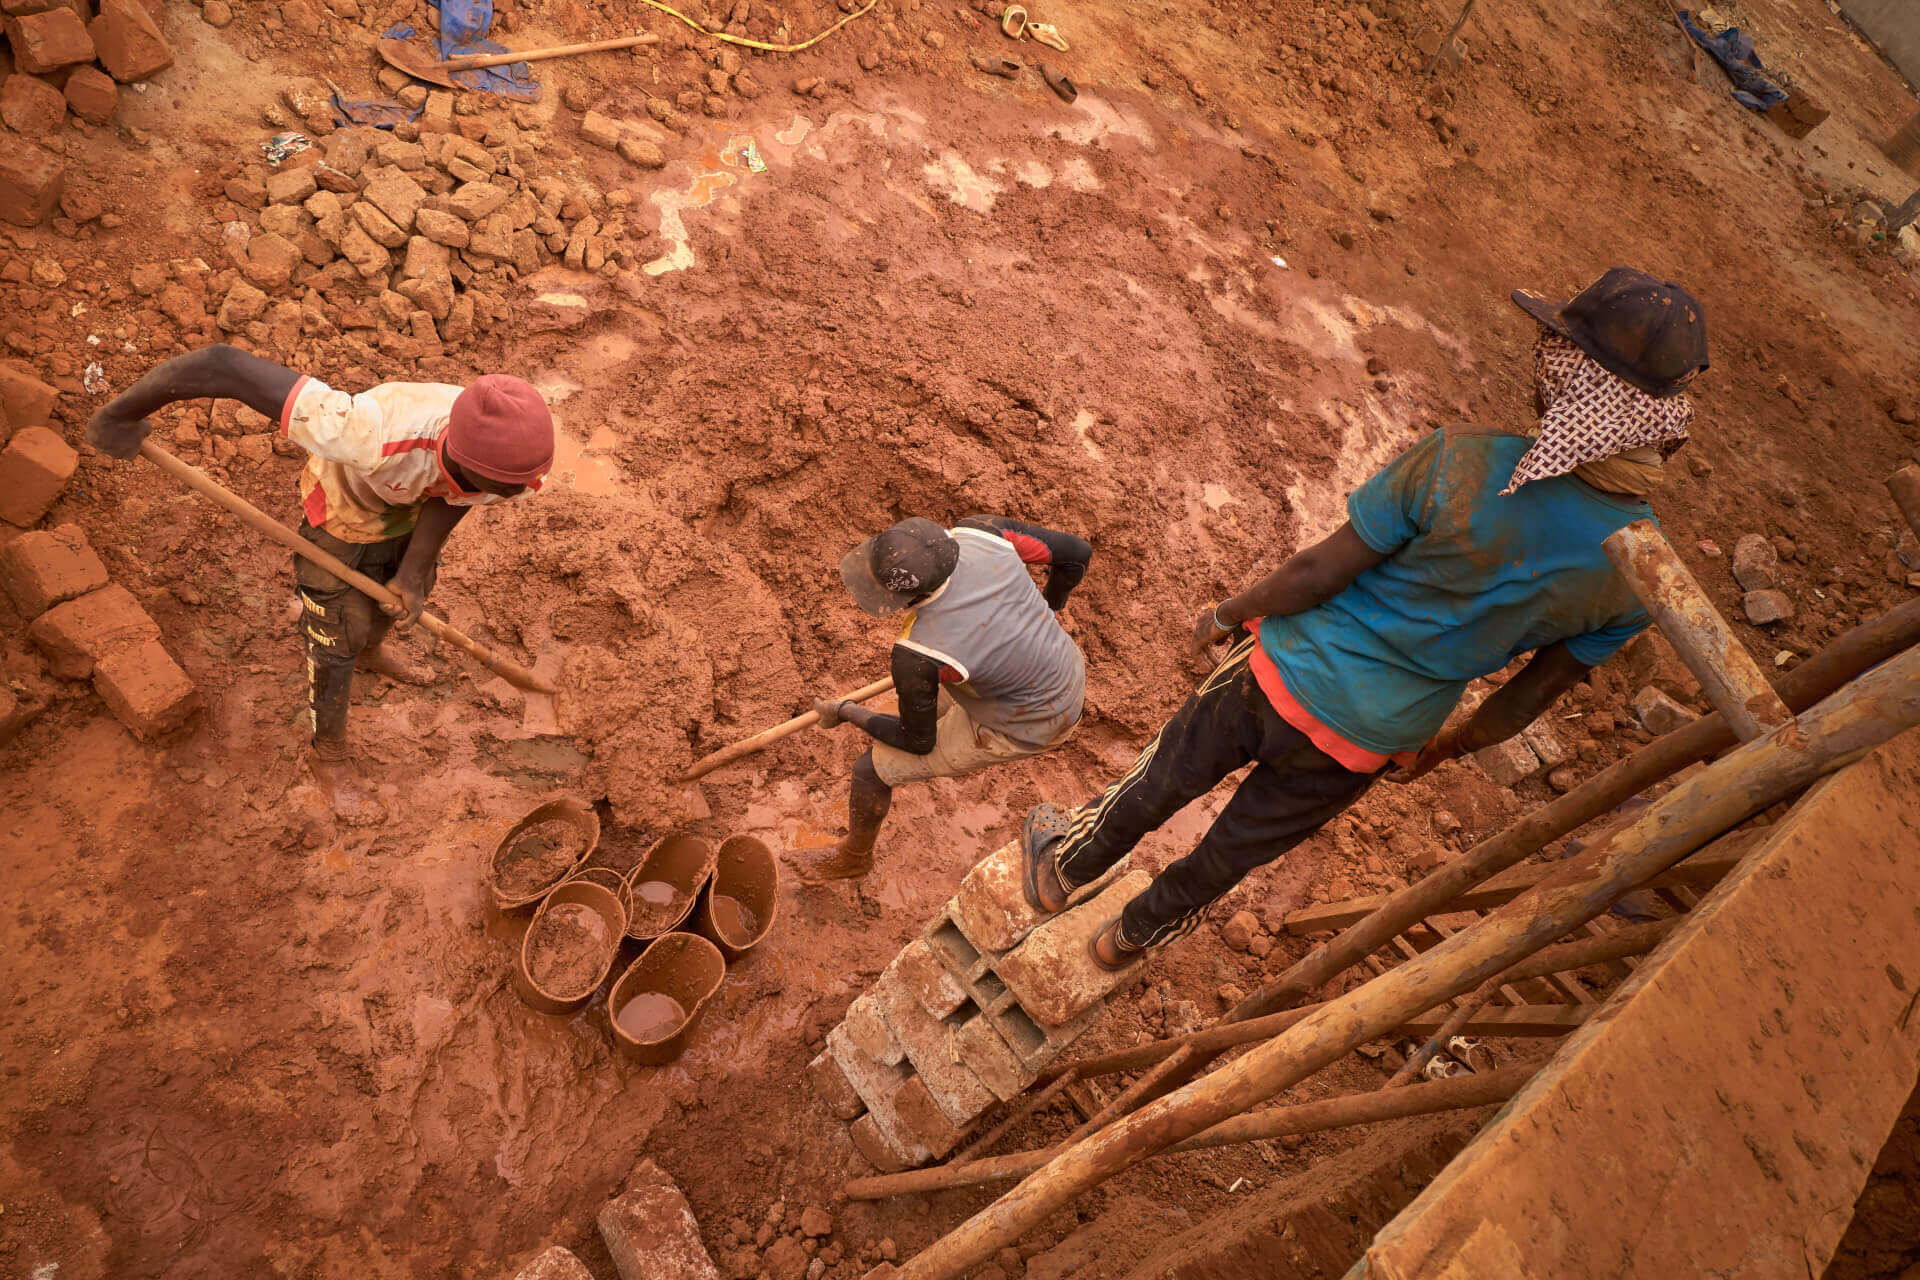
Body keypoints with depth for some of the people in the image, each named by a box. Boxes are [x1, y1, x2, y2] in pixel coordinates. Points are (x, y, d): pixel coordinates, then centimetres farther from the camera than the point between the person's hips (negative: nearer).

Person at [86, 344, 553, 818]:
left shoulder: (514, 449, -37)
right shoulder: (376, 437, -51)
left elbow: (452, 493, -15)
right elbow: (224, 364, -46)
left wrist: (414, 572, -23)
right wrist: (120, 414, -32)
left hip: (409, 509, 5)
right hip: (343, 516, -4)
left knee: (415, 586, 28)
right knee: (337, 640, 7)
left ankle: (372, 648, 63)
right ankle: (329, 755, 34)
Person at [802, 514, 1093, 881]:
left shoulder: (916, 654, -35)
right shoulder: (980, 531, -23)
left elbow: (918, 741, -15)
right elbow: (1077, 552, -8)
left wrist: (845, 712, 1)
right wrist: (1047, 608, 13)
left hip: (1023, 731, -6)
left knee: (872, 769, 8)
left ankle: (854, 856, 38)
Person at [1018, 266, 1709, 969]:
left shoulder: (1461, 461, -28)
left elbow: (1318, 571, -21)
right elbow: (1533, 694, -1)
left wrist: (1227, 613, -2)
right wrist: (1444, 745, 17)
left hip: (1289, 676, -3)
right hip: (1369, 745, 4)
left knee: (1164, 779, 24)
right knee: (1235, 850, 26)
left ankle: (1061, 868, 50)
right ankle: (1129, 937, 51)